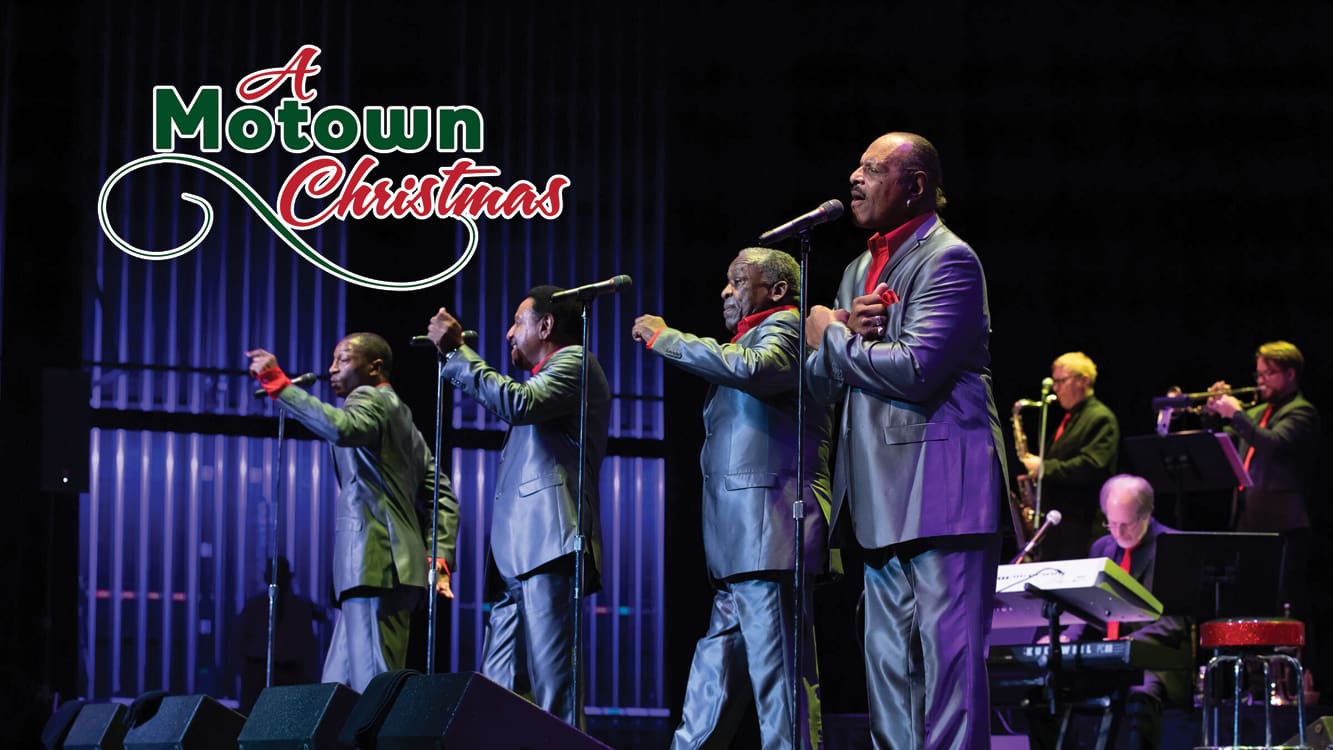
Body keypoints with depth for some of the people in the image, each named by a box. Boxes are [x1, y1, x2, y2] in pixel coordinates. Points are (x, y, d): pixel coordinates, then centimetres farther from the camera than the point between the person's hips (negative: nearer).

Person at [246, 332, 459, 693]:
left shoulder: (370, 398, 0)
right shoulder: (397, 413, 28)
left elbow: (342, 429, -25)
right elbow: (441, 497, 24)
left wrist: (278, 383, -20)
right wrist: (440, 558, 15)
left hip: (375, 565, -10)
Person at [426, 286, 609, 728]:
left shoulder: (574, 361, 3)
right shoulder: (547, 376, 32)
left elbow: (517, 403, -14)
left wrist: (456, 351, -7)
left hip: (549, 544, -10)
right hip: (517, 555, 10)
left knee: (550, 676, -17)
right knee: (497, 688, 2)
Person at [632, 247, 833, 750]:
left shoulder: (785, 326, -2)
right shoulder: (755, 337, 29)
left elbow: (750, 369, -23)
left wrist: (664, 338, -14)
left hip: (768, 534, -10)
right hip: (740, 546, 10)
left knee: (779, 685, -13)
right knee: (711, 690, 9)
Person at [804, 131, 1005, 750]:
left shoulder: (947, 259, -8)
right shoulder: (860, 269, 21)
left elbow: (916, 370, -20)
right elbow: (821, 384, 18)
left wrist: (832, 338, -5)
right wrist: (850, 333, -4)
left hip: (939, 488, -9)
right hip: (883, 496, 9)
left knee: (948, 653, -10)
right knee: (889, 661, 9)